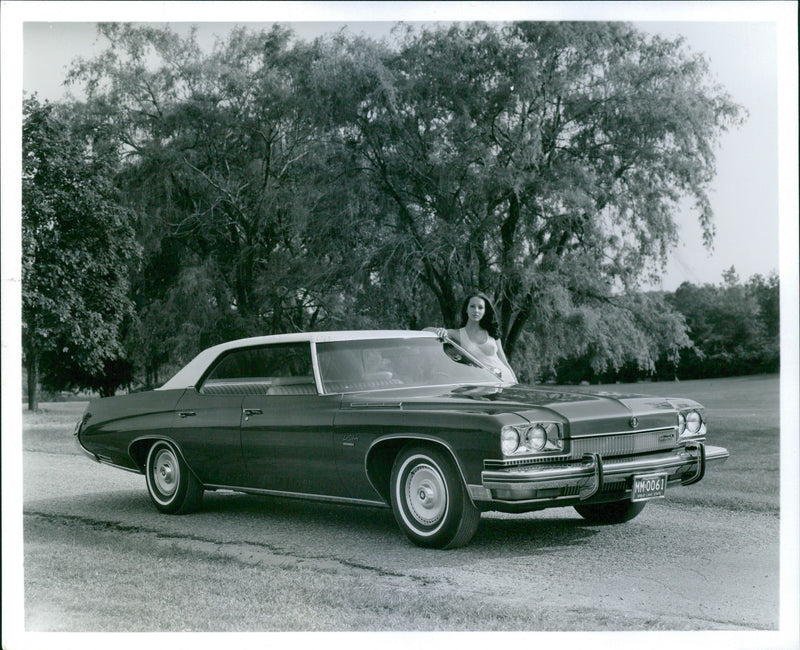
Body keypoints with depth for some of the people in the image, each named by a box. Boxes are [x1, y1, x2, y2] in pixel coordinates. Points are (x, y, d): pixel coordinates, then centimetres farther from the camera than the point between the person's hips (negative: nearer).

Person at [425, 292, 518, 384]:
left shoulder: (492, 333, 15)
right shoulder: (458, 334, 7)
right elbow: (426, 331, -2)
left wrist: (515, 384, 11)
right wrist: (440, 330, -23)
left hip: (506, 380, 2)